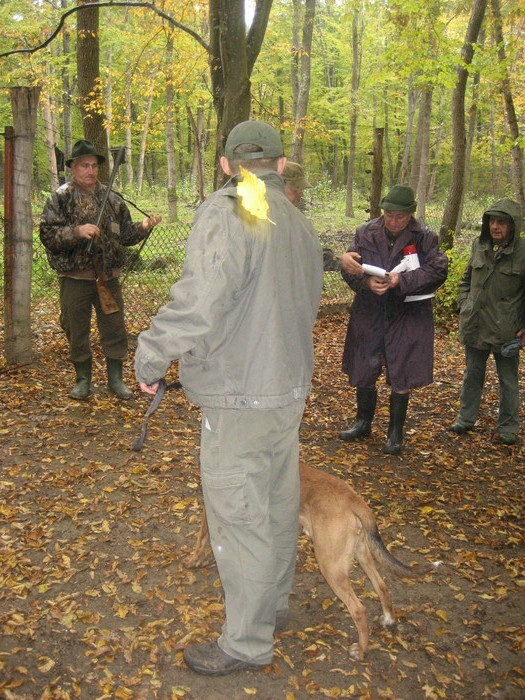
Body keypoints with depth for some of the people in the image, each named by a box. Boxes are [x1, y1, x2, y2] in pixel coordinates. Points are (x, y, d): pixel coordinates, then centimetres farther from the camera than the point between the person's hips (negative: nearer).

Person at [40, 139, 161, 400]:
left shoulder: (111, 198, 8)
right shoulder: (60, 198, -3)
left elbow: (125, 234, 14)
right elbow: (47, 234, -10)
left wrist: (143, 227, -5)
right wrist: (77, 231, -24)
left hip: (108, 276, 3)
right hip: (75, 278, -2)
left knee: (115, 328, 7)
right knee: (77, 330, 8)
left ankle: (115, 378, 21)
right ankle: (83, 379, 24)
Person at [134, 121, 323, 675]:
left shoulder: (226, 213, -19)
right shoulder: (300, 225, 7)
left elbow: (199, 301, -31)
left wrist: (151, 359, -18)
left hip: (240, 399, -9)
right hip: (290, 387, 9)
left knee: (238, 517, 5)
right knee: (276, 503, 22)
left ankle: (246, 642, 21)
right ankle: (273, 601, 43)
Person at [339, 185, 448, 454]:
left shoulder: (425, 237, -6)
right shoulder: (366, 233, -1)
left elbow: (437, 271, -14)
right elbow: (349, 269, -4)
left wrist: (401, 280, -24)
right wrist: (367, 282, -24)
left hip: (408, 317, -2)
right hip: (369, 314, 3)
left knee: (401, 379, 5)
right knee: (363, 374, 14)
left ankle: (395, 433, 23)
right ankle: (363, 422, 36)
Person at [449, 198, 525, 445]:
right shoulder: (479, 245, 2)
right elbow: (466, 279, 15)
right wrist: (463, 308, 6)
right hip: (475, 326, 4)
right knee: (472, 374, 16)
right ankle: (466, 418, 31)